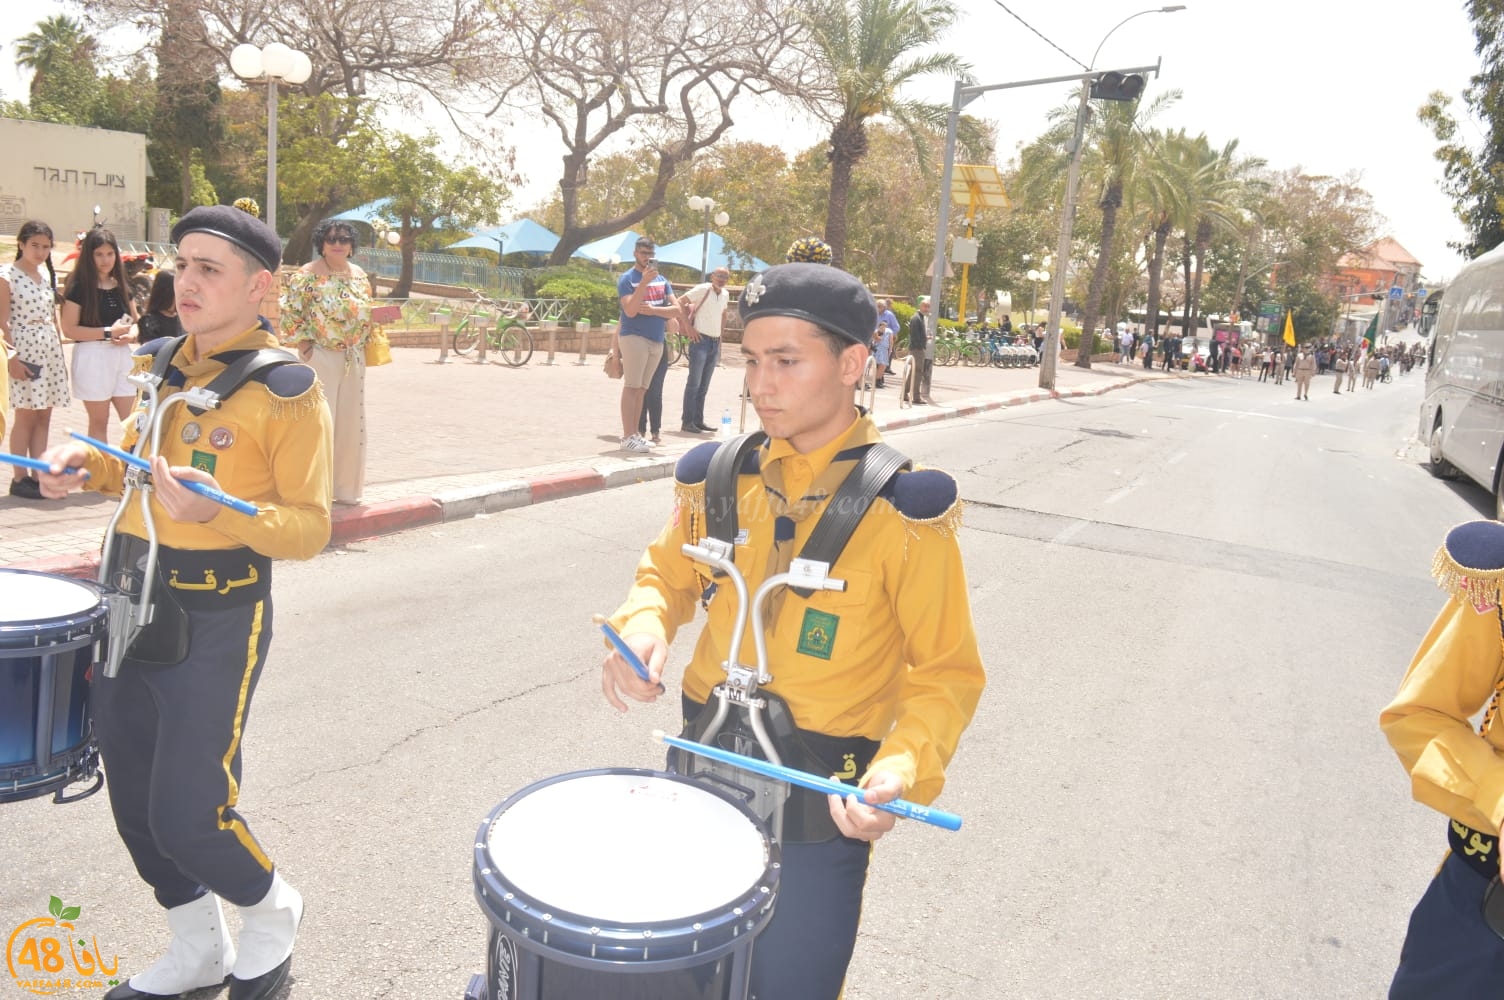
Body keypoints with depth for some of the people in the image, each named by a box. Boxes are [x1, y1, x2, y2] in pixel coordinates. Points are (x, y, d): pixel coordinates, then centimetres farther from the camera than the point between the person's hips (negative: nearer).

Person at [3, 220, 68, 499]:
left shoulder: (48, 276, 14)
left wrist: (61, 354, 14)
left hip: (50, 349, 6)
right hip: (23, 350, -6)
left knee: (44, 415, 6)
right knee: (26, 416, -4)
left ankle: (39, 474, 11)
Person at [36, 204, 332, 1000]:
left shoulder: (285, 389, -14)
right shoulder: (161, 362, 7)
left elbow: (310, 529, -15)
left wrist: (219, 511, -31)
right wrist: (87, 464, 1)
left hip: (216, 621, -7)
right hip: (128, 604, 7)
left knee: (187, 816, -3)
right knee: (133, 801, 16)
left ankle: (270, 912, 29)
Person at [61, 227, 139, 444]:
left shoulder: (122, 286, 11)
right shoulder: (79, 287, -6)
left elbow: (134, 321, 20)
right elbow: (69, 329, -12)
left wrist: (130, 334, -2)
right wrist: (109, 332, -18)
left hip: (122, 356, 5)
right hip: (92, 357, -5)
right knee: (99, 422, 4)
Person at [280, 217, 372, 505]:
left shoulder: (359, 275, 10)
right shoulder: (308, 274, -7)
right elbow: (290, 312, -9)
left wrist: (363, 347, 8)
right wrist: (304, 345, -12)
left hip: (353, 359, 6)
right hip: (320, 357, -6)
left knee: (350, 422, 10)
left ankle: (345, 486, 22)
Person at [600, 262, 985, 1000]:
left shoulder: (902, 508, -17)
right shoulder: (719, 476, -4)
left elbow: (946, 673, -11)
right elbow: (668, 571, 12)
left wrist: (904, 768, -28)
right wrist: (643, 625, -10)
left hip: (818, 802, -4)